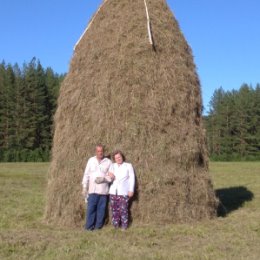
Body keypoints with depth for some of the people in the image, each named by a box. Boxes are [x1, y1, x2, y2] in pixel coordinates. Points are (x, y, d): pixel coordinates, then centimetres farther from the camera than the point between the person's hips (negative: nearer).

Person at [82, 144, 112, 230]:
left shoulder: (108, 162, 4)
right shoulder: (91, 160, 7)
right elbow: (86, 174, 8)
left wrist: (103, 179, -14)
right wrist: (84, 187, 4)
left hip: (103, 190, 0)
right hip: (92, 190, 0)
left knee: (101, 208, 2)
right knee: (91, 208, -4)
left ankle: (98, 226, 11)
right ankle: (89, 226, 4)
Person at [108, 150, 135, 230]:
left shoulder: (128, 166, 7)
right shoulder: (112, 166, 16)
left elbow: (132, 178, 2)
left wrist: (131, 190, -7)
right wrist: (110, 176, -8)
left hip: (123, 192, -3)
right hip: (113, 191, 3)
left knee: (123, 209, -9)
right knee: (114, 209, 3)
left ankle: (124, 226, -1)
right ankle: (115, 226, 11)